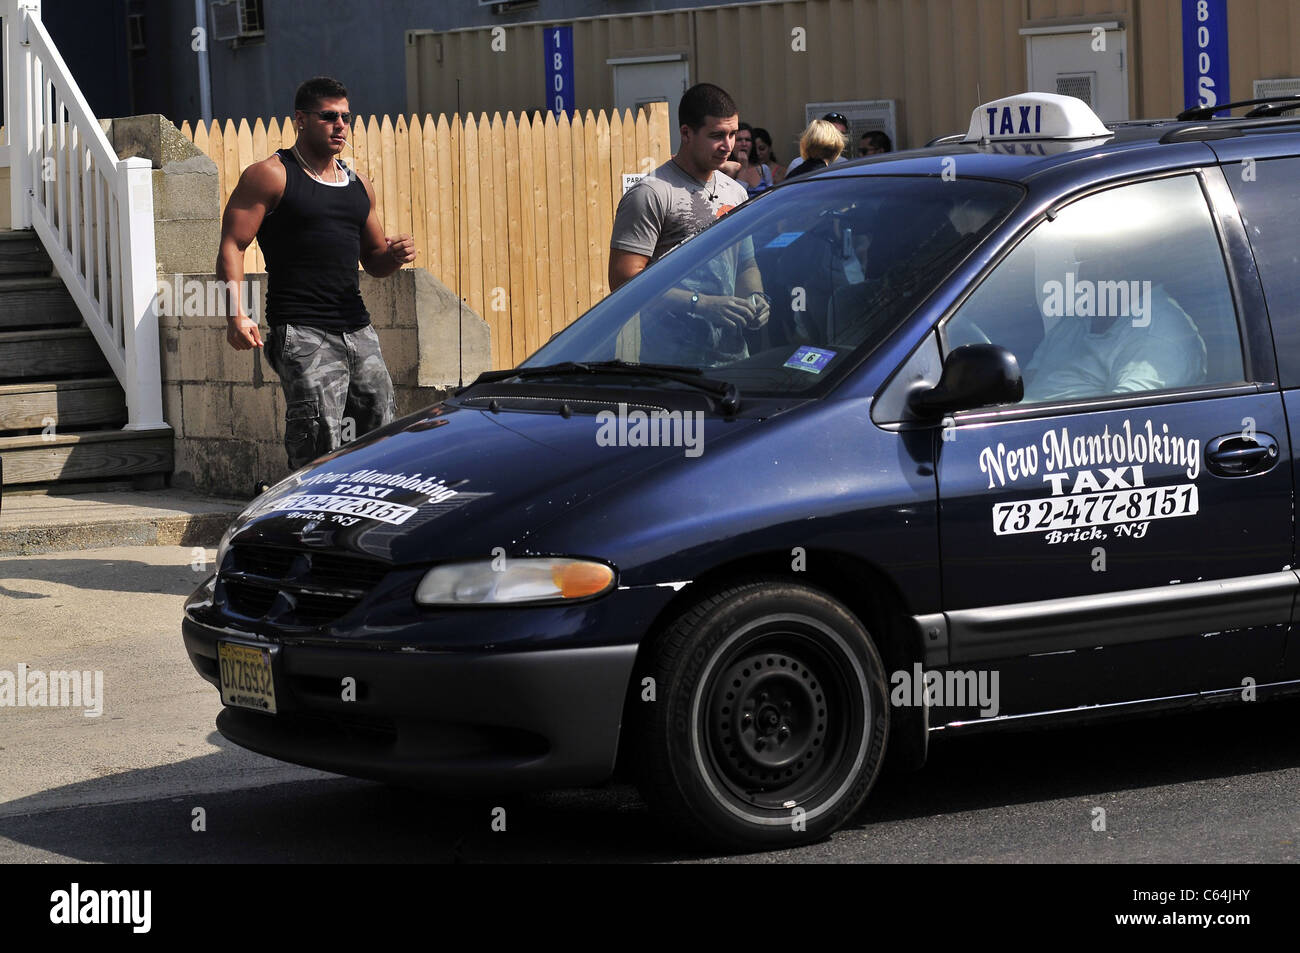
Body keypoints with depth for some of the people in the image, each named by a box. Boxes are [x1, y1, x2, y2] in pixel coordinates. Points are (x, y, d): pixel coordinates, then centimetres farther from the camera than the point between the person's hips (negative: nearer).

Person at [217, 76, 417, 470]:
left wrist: (393, 256, 3)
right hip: (302, 334, -7)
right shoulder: (271, 176, -1)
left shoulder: (358, 184, 18)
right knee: (321, 445, -17)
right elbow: (231, 247, -7)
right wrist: (235, 314, -21)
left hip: (358, 331, 7)